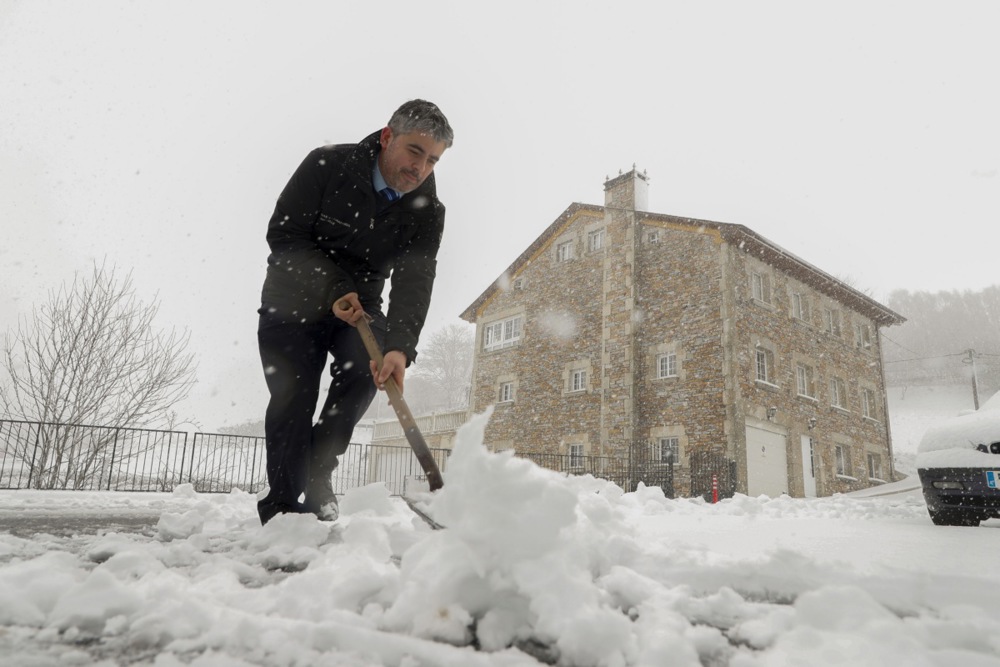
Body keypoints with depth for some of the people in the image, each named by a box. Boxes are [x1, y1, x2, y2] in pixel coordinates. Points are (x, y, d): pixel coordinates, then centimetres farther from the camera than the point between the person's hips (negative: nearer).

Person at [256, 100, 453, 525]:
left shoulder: (428, 212, -12)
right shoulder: (327, 165, -18)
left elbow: (414, 283, -23)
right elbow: (283, 234, -17)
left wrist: (400, 347, -40)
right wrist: (333, 290, -28)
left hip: (358, 305, 2)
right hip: (295, 298, -1)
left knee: (365, 369, -23)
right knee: (294, 394, -11)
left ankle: (318, 477, -4)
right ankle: (283, 501, 3)